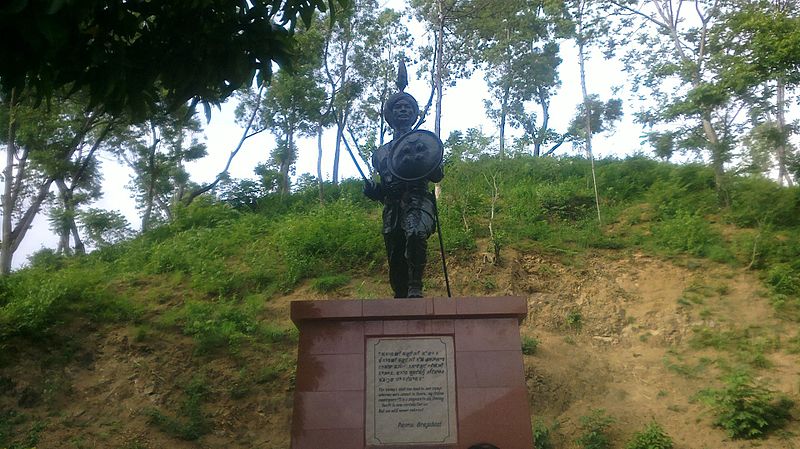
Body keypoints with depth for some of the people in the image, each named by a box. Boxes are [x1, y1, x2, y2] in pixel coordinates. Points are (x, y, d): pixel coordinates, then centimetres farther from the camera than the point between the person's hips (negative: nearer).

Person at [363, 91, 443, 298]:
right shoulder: (381, 153, 26)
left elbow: (438, 176, 5)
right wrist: (372, 191, 6)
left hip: (417, 201, -4)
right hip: (392, 209, 4)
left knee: (415, 234, -35)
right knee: (396, 263, -1)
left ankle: (415, 289, -32)